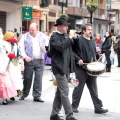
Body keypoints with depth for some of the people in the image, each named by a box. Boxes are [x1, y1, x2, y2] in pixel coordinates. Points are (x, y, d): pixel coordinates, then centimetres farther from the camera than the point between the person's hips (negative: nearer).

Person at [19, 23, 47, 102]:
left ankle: (37, 96, 4)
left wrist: (45, 47, -9)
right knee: (27, 78, 5)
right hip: (29, 60, -1)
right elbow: (21, 47, 0)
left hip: (40, 61, 1)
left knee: (39, 78, -1)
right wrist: (25, 56, -13)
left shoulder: (43, 36, 8)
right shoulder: (25, 37, 2)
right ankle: (25, 94, 23)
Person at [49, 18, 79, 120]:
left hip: (65, 67, 9)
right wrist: (70, 37, -22)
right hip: (59, 68, -9)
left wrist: (74, 37, 4)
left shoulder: (65, 36, 13)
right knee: (65, 92, -9)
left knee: (60, 92, 13)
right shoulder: (54, 37, -11)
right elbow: (60, 47, -27)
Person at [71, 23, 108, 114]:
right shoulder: (78, 40, -8)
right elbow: (73, 52, -13)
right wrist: (78, 60, -23)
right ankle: (74, 106, 16)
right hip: (81, 68, -6)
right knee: (78, 88, 3)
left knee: (94, 89, 8)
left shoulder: (92, 42, 16)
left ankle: (98, 107, 11)